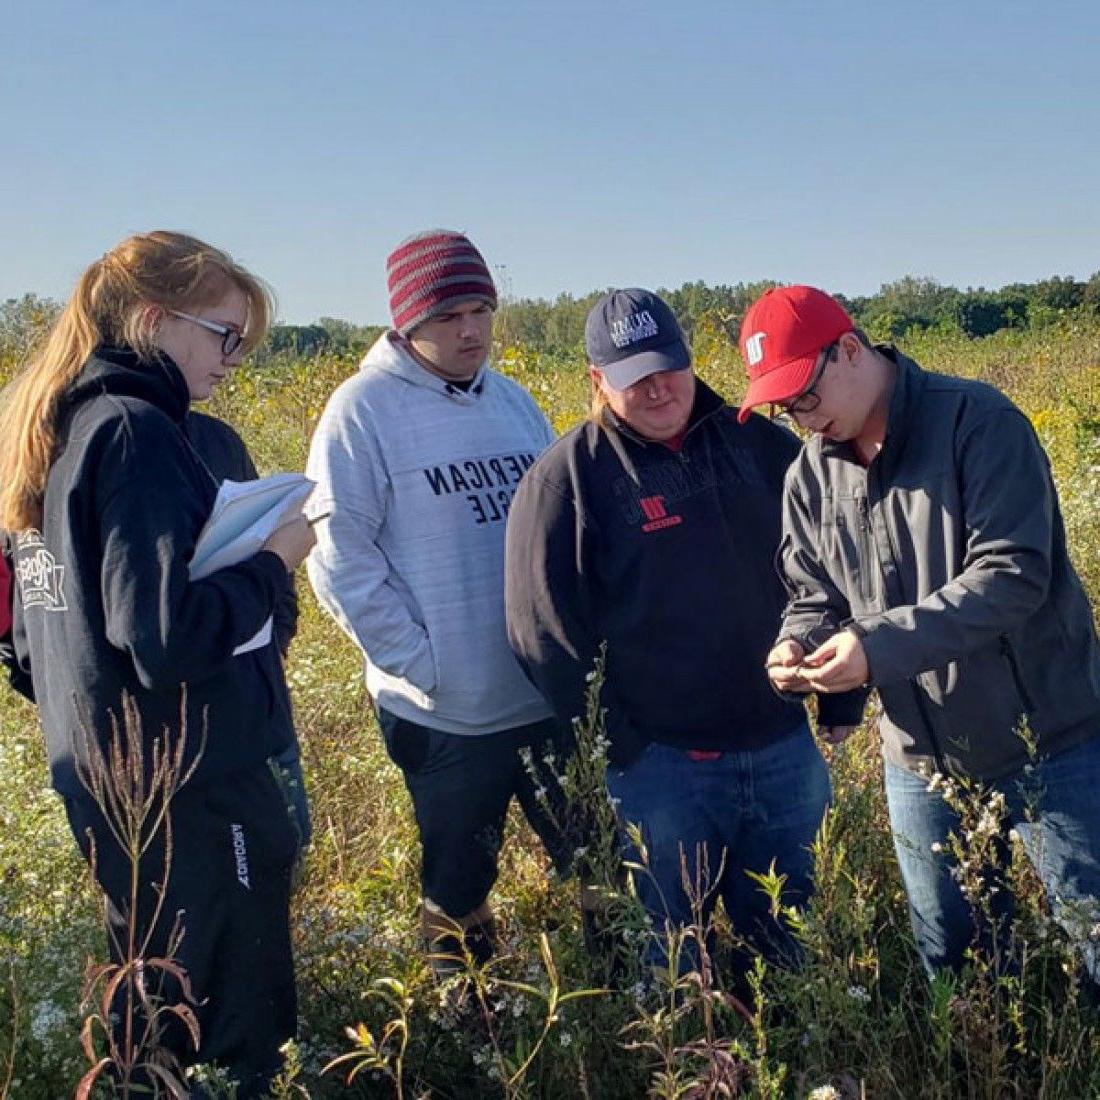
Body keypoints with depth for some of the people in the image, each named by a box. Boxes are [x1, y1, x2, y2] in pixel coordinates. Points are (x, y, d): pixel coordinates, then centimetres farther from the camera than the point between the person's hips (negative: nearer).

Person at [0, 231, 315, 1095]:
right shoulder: (136, 433, -18)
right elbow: (168, 635, -26)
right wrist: (274, 564, -13)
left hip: (100, 772, 10)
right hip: (189, 784, -10)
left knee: (155, 1014, 23)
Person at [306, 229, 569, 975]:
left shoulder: (516, 402, 8)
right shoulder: (364, 410, -9)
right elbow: (340, 556, -12)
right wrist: (421, 663, -16)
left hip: (552, 697, 5)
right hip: (445, 714, -5)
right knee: (458, 892, 13)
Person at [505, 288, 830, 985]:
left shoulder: (761, 446, 4)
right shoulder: (565, 480, -7)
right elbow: (547, 635, -8)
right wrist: (614, 746, -11)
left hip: (785, 746, 4)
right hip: (662, 764, -4)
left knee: (790, 943, 19)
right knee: (676, 960, 10)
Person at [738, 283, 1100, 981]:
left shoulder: (977, 420, -16)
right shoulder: (810, 477, 4)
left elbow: (1012, 574, -23)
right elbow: (814, 599, 11)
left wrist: (881, 643, -30)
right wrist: (798, 644, -13)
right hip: (922, 763, 6)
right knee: (952, 968, 19)